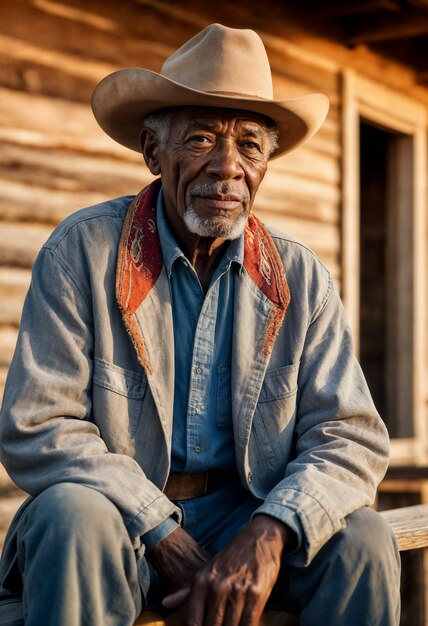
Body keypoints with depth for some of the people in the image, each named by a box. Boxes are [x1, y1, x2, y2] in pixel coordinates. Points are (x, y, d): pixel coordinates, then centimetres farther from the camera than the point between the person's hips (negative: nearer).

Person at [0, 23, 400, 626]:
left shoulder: (303, 279, 1)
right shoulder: (82, 251, -8)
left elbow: (351, 438, -4)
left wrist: (270, 533, -24)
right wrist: (163, 536, -20)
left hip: (247, 517, 2)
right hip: (119, 514, -2)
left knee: (362, 540, -23)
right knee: (74, 515, -33)